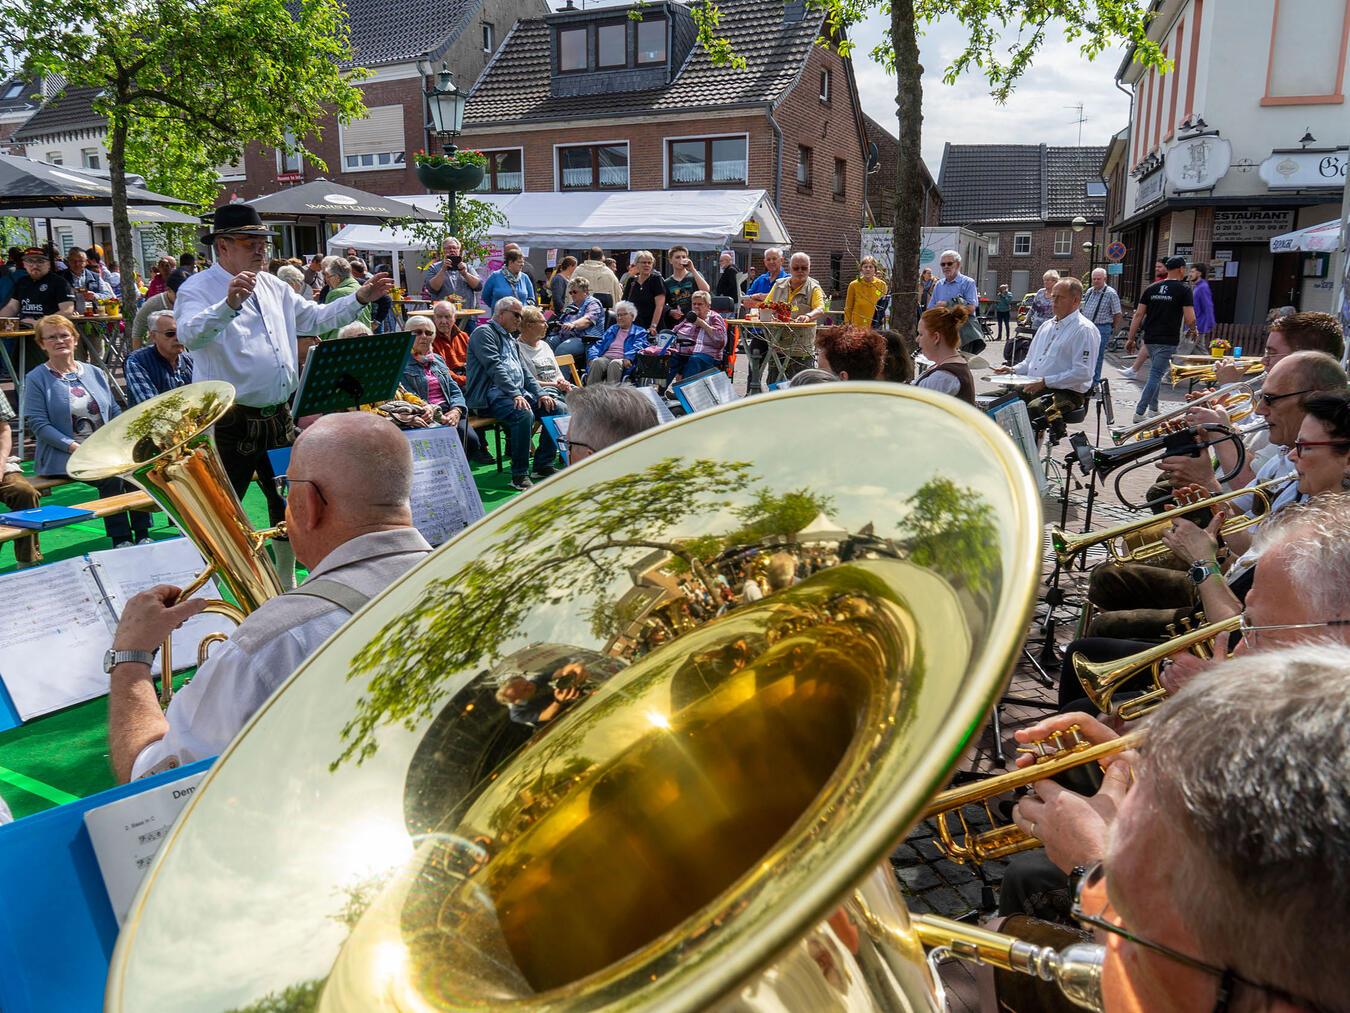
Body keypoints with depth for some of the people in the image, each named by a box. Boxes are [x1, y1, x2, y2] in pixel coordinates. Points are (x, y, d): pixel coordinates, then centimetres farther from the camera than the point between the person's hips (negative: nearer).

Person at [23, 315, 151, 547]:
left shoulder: (95, 373, 17)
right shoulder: (36, 379, 3)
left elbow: (116, 412, 18)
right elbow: (39, 425, -6)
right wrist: (76, 447, -18)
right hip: (64, 457, -4)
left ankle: (143, 535, -19)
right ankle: (120, 541, -20)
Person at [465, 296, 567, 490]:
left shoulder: (511, 339, 26)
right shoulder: (484, 332, -3)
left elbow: (524, 371, 24)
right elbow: (495, 367, -16)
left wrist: (540, 394, 6)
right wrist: (515, 394, -25)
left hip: (518, 392, 9)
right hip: (492, 396, -9)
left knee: (560, 409, -4)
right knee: (524, 414, -36)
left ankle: (544, 464, 3)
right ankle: (519, 475, -26)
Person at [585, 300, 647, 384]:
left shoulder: (640, 332, 18)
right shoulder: (612, 329, 30)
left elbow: (637, 348, -1)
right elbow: (598, 345, 20)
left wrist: (628, 359, -22)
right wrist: (592, 357, -2)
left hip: (622, 361, -3)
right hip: (605, 358, 3)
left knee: (614, 364, -38)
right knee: (597, 362, -32)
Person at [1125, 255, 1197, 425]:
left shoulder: (1151, 288, 8)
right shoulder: (1183, 289, -6)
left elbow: (1138, 314, 5)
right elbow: (1190, 319, -11)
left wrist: (1131, 338, 8)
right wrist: (1192, 330, 10)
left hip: (1150, 339, 6)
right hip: (1168, 340, -6)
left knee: (1156, 373, 19)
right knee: (1155, 375, -6)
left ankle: (1153, 409, 23)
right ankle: (1139, 413, -10)